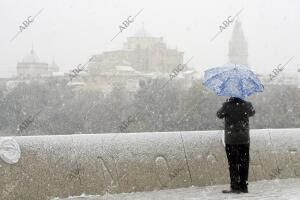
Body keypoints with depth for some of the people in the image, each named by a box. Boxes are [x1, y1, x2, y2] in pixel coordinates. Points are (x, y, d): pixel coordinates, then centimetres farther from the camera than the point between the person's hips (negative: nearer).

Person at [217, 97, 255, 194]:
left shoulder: (227, 105, -11)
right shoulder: (247, 105, -2)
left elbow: (219, 115, 5)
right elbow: (252, 113, 19)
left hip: (231, 140, -3)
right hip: (244, 139, 3)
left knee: (233, 164, 1)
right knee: (244, 164, 9)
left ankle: (235, 187, -2)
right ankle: (244, 186, 12)